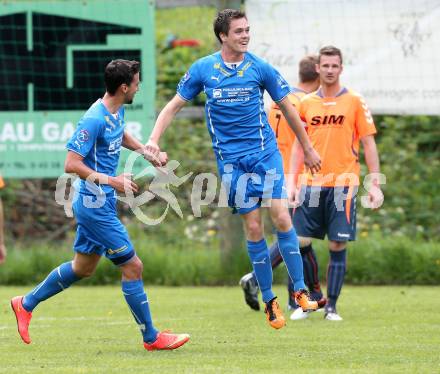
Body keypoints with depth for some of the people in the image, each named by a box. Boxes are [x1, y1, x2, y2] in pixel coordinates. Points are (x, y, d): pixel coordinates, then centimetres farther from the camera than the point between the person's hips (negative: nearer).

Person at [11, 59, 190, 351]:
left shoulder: (118, 112, 6)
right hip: (96, 205, -10)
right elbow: (71, 164, -23)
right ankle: (151, 338, 4)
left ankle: (26, 304, 32)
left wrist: (147, 151, 14)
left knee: (83, 267, 20)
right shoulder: (94, 119, -23)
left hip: (99, 204, 10)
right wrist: (111, 181, -26)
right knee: (133, 266, -5)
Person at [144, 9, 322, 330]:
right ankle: (269, 300, 7)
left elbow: (287, 108, 9)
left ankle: (301, 291, -7)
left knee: (280, 216, -13)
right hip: (231, 159, 0)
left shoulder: (260, 68, -1)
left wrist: (307, 149, 15)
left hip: (265, 152, 0)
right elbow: (175, 105, 9)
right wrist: (154, 140, -4)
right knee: (253, 226, -1)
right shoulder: (202, 69, 0)